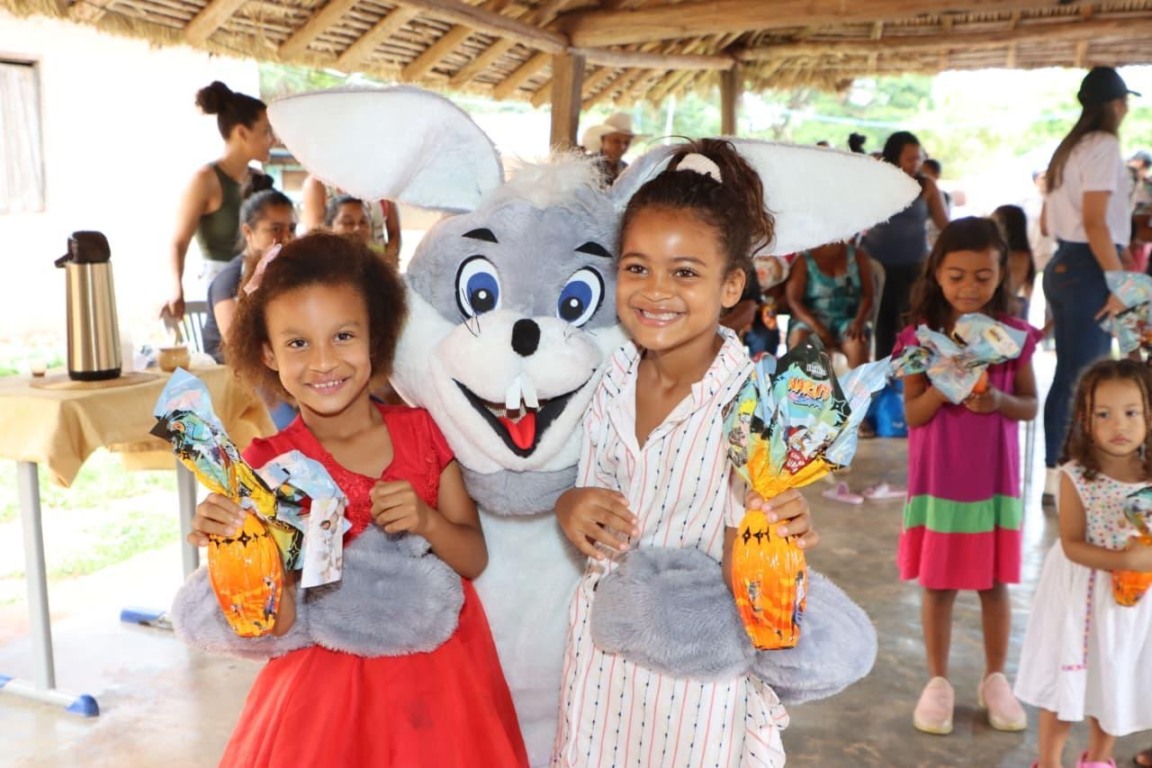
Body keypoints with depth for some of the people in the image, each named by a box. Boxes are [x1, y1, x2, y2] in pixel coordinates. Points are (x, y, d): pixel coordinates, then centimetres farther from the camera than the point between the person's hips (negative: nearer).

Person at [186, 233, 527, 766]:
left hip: (440, 675, 3)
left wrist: (426, 522, -21)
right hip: (331, 686, -2)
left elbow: (475, 558, -2)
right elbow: (277, 623, -14)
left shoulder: (421, 430, -5)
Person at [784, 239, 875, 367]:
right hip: (812, 320, -1)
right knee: (798, 339, -34)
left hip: (847, 320, 1)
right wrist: (816, 327, -23)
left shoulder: (858, 256, 7)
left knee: (857, 343, -33)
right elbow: (793, 300, -7)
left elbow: (868, 295, 3)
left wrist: (859, 321, -18)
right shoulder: (804, 261, 0)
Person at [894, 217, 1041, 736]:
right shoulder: (922, 336, -7)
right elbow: (912, 414, -8)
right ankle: (938, 681, 25)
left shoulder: (1013, 334, -3)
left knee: (994, 583, 13)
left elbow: (1031, 405, 1)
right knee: (937, 584, 9)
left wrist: (999, 400, -19)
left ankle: (995, 679, 31)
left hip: (994, 479, 1)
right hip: (938, 480, -1)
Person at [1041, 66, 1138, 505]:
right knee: (1084, 378, -5)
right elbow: (1095, 222, -19)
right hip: (1088, 270, -9)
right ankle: (1064, 478, 0)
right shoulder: (1103, 146, -11)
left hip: (1064, 265, 9)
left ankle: (1056, 474, 18)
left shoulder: (1069, 147, 16)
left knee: (1068, 375, 12)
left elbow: (1047, 220, 20)